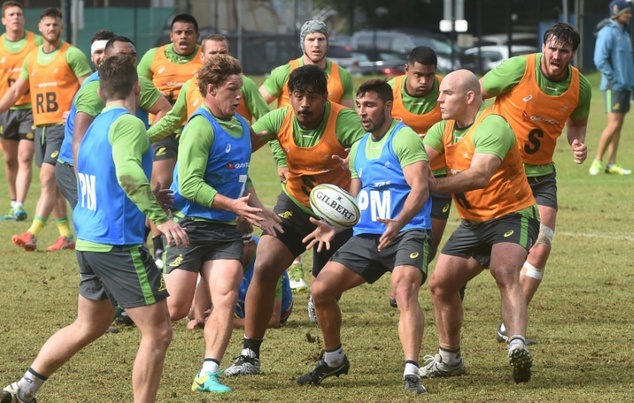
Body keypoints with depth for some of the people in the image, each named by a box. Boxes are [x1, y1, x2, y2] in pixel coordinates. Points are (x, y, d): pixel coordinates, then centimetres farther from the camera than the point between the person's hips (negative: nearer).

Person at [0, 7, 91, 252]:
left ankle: (32, 234, -19)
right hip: (40, 126, 7)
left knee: (47, 179, -14)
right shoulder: (32, 58, 14)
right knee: (53, 184, 9)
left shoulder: (72, 55, -5)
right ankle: (66, 236, 16)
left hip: (63, 126, -7)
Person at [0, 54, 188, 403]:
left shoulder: (95, 127, 14)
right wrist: (161, 217, -36)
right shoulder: (128, 125, -14)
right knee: (158, 332, -4)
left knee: (89, 326, 25)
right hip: (120, 244, -9)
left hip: (89, 241, 10)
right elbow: (128, 173, -33)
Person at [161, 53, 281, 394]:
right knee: (175, 309, -4)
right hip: (191, 225, -7)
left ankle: (208, 374, -4)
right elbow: (189, 185, -22)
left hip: (225, 228, 7)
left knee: (226, 297, -8)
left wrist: (257, 209, 11)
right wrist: (234, 205, -26)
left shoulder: (241, 126, 11)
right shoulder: (200, 127, -16)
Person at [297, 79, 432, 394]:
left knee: (404, 289, -31)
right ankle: (333, 359, 23)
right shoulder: (358, 149, 18)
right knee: (321, 289, 1)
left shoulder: (404, 138, -7)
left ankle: (411, 372, -37)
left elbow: (420, 188, -19)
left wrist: (399, 222, -35)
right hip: (366, 235, 8)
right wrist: (334, 226, 6)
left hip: (407, 231, -8)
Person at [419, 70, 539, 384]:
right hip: (472, 222, 8)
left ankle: (517, 345, -47)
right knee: (440, 283, 4)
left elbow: (480, 175, -34)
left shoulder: (492, 126, -21)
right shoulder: (443, 129, 5)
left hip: (511, 215, -8)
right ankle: (449, 358, 22)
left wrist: (432, 185, -38)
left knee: (504, 272, -32)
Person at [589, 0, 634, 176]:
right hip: (613, 87, -9)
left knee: (618, 125, 5)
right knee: (613, 124, -13)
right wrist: (614, 80, -17)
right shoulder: (607, 33, -11)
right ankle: (597, 161, -5)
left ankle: (611, 164, 6)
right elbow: (600, 60, -19)